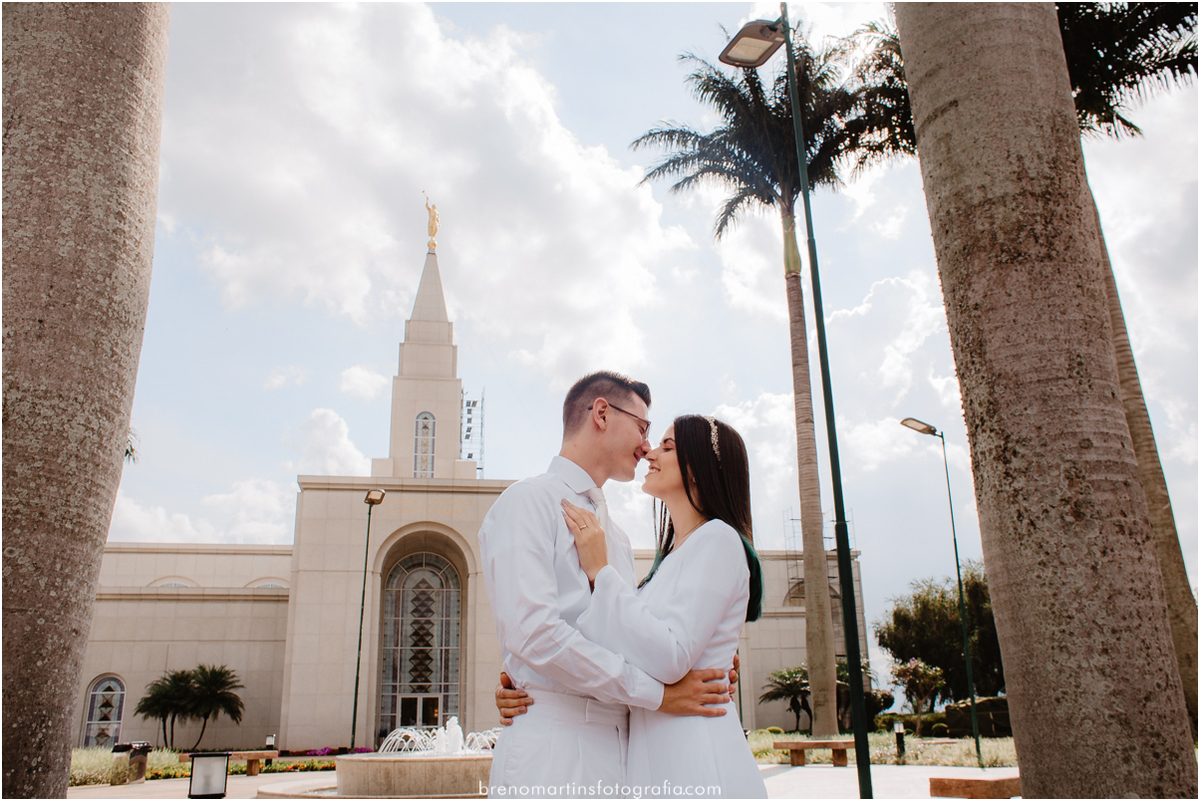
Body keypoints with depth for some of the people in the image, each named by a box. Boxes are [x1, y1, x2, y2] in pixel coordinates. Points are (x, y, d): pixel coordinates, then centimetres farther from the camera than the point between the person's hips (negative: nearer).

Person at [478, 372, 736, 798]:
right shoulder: (529, 501, -5)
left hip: (621, 745, 7)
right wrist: (658, 692, -14)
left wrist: (704, 661, 2)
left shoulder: (616, 535, 21)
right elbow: (531, 632, -18)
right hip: (554, 749, -7)